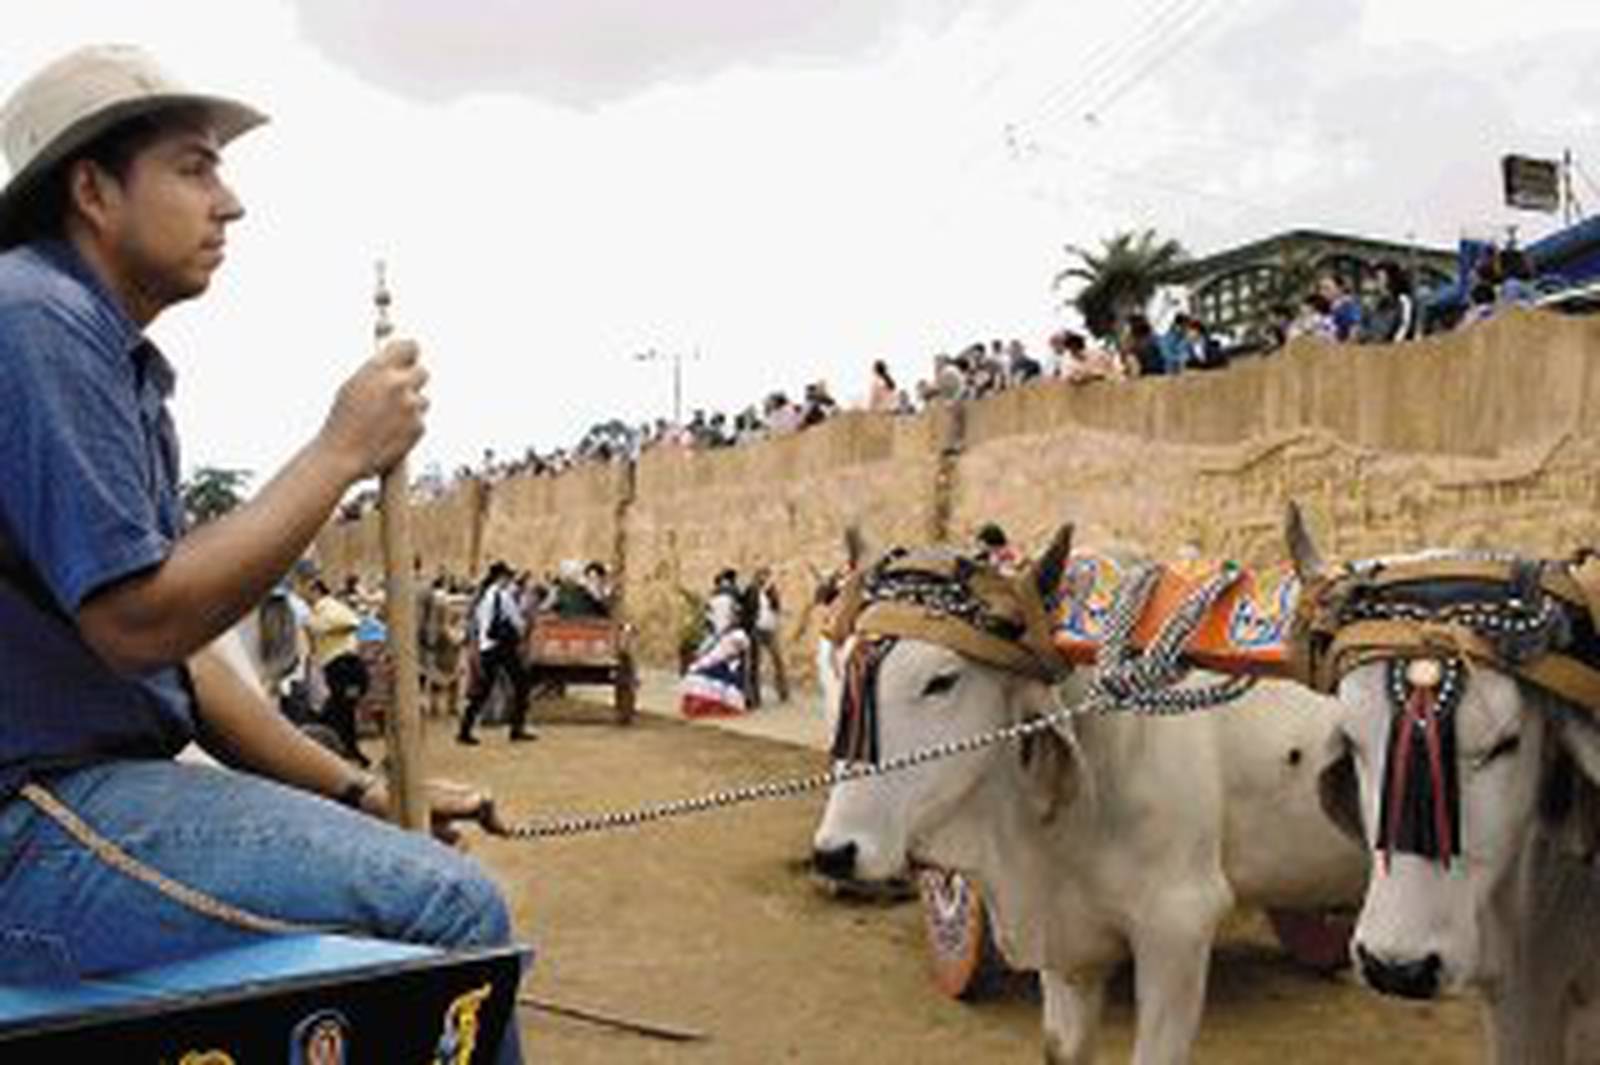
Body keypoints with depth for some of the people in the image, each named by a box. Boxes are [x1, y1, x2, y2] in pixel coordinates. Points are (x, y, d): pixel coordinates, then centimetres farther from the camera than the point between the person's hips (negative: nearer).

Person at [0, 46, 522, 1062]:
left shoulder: (117, 357, 16)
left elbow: (182, 642, 15)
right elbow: (140, 621, -21)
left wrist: (354, 787, 8)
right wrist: (342, 451, -14)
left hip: (100, 783, 10)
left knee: (425, 864, 14)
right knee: (450, 902, -20)